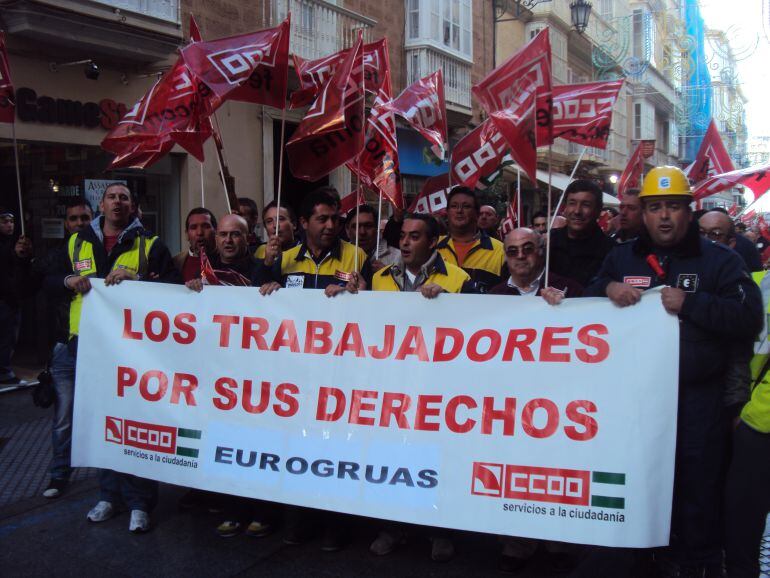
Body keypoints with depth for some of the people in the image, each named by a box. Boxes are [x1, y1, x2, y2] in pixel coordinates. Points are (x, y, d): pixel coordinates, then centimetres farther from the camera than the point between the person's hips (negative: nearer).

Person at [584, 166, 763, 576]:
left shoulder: (719, 260, 1)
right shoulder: (622, 258, 11)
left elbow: (749, 319, -10)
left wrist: (690, 303, -20)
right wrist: (608, 289, -10)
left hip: (698, 397, -3)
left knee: (698, 484, 5)